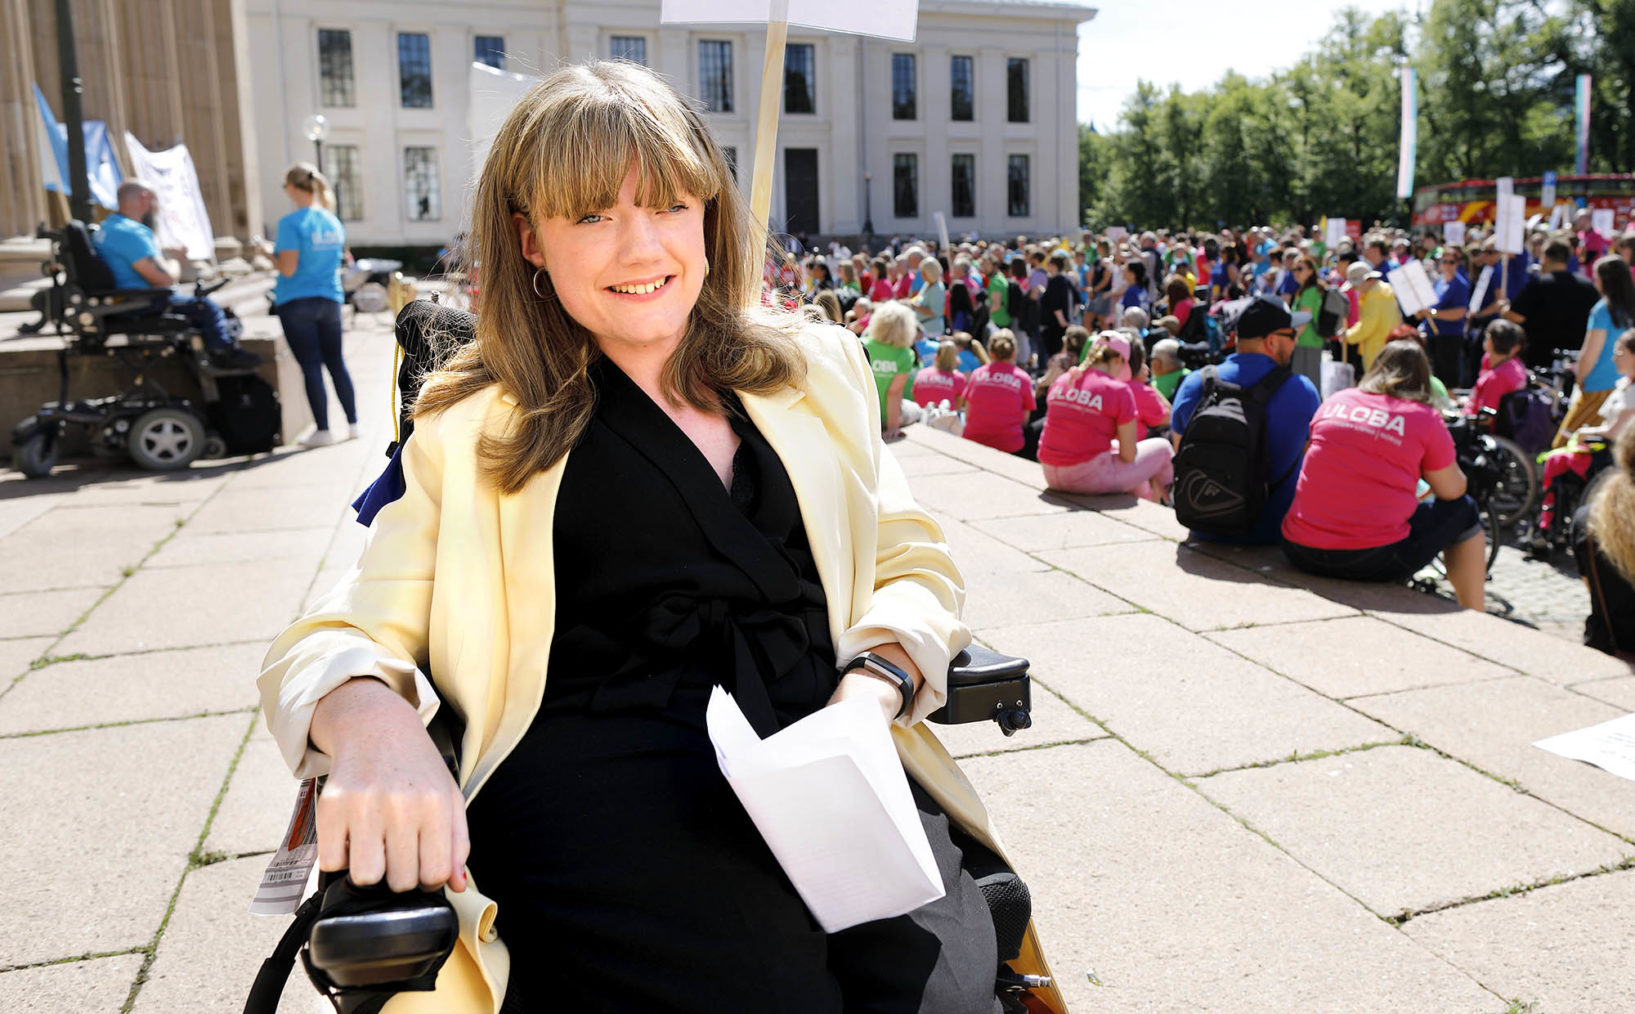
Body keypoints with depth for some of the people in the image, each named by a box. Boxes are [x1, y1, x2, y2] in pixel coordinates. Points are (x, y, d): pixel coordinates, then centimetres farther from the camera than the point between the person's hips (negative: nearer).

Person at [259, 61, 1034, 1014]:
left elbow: (914, 563, 17)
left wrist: (873, 693, -5)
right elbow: (335, 639, 6)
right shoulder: (478, 431, 12)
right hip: (601, 783, -2)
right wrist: (372, 725, -18)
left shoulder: (816, 367, 18)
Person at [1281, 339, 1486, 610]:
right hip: (1375, 561, -4)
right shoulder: (1425, 418, 0)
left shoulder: (1334, 402, 12)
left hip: (1299, 551, 5)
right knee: (1464, 512, 19)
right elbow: (1453, 490, 9)